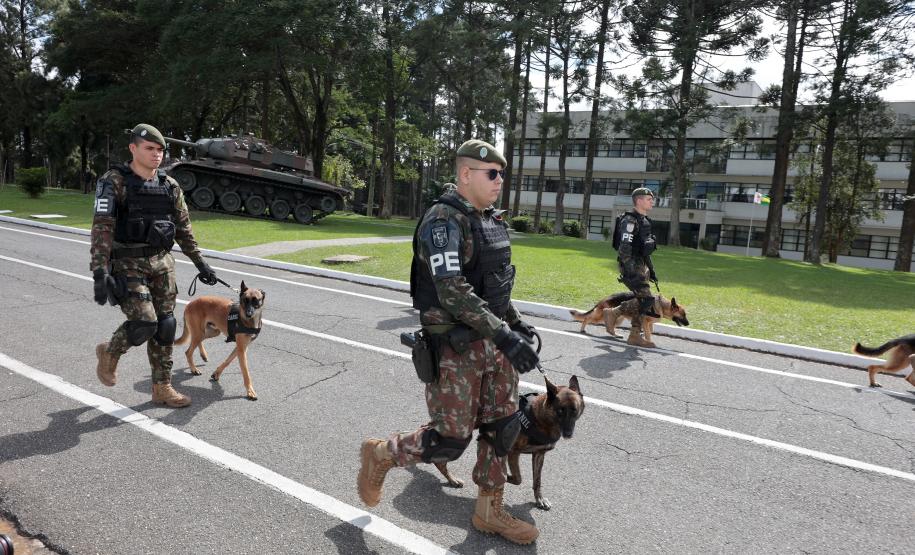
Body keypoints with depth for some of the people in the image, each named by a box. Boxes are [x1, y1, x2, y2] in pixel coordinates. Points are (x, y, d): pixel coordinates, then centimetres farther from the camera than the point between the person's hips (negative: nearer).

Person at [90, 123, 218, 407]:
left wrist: (200, 263, 11)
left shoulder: (169, 186, 6)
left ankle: (162, 388, 17)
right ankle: (109, 352, 19)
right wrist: (100, 272, -24)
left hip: (162, 262, 5)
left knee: (165, 326, 5)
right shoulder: (114, 182, -9)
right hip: (128, 264, -5)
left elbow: (184, 229, 13)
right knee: (144, 323, -15)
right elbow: (102, 229, -15)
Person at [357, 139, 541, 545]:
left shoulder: (491, 219, 10)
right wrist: (504, 335, -31)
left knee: (503, 428, 12)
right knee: (450, 440, 0)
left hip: (493, 341, 8)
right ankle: (380, 454, 27)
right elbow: (453, 293, -28)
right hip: (455, 348, -8)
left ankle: (489, 512, 30)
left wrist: (515, 321, 16)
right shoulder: (443, 221, -18)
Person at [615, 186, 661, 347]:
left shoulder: (644, 220, 18)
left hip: (642, 266, 10)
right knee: (646, 299, -13)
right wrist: (631, 272, -26)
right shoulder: (630, 220, -13)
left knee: (644, 300, 8)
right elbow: (624, 248, -21)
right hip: (633, 266, -10)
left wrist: (651, 270, 23)